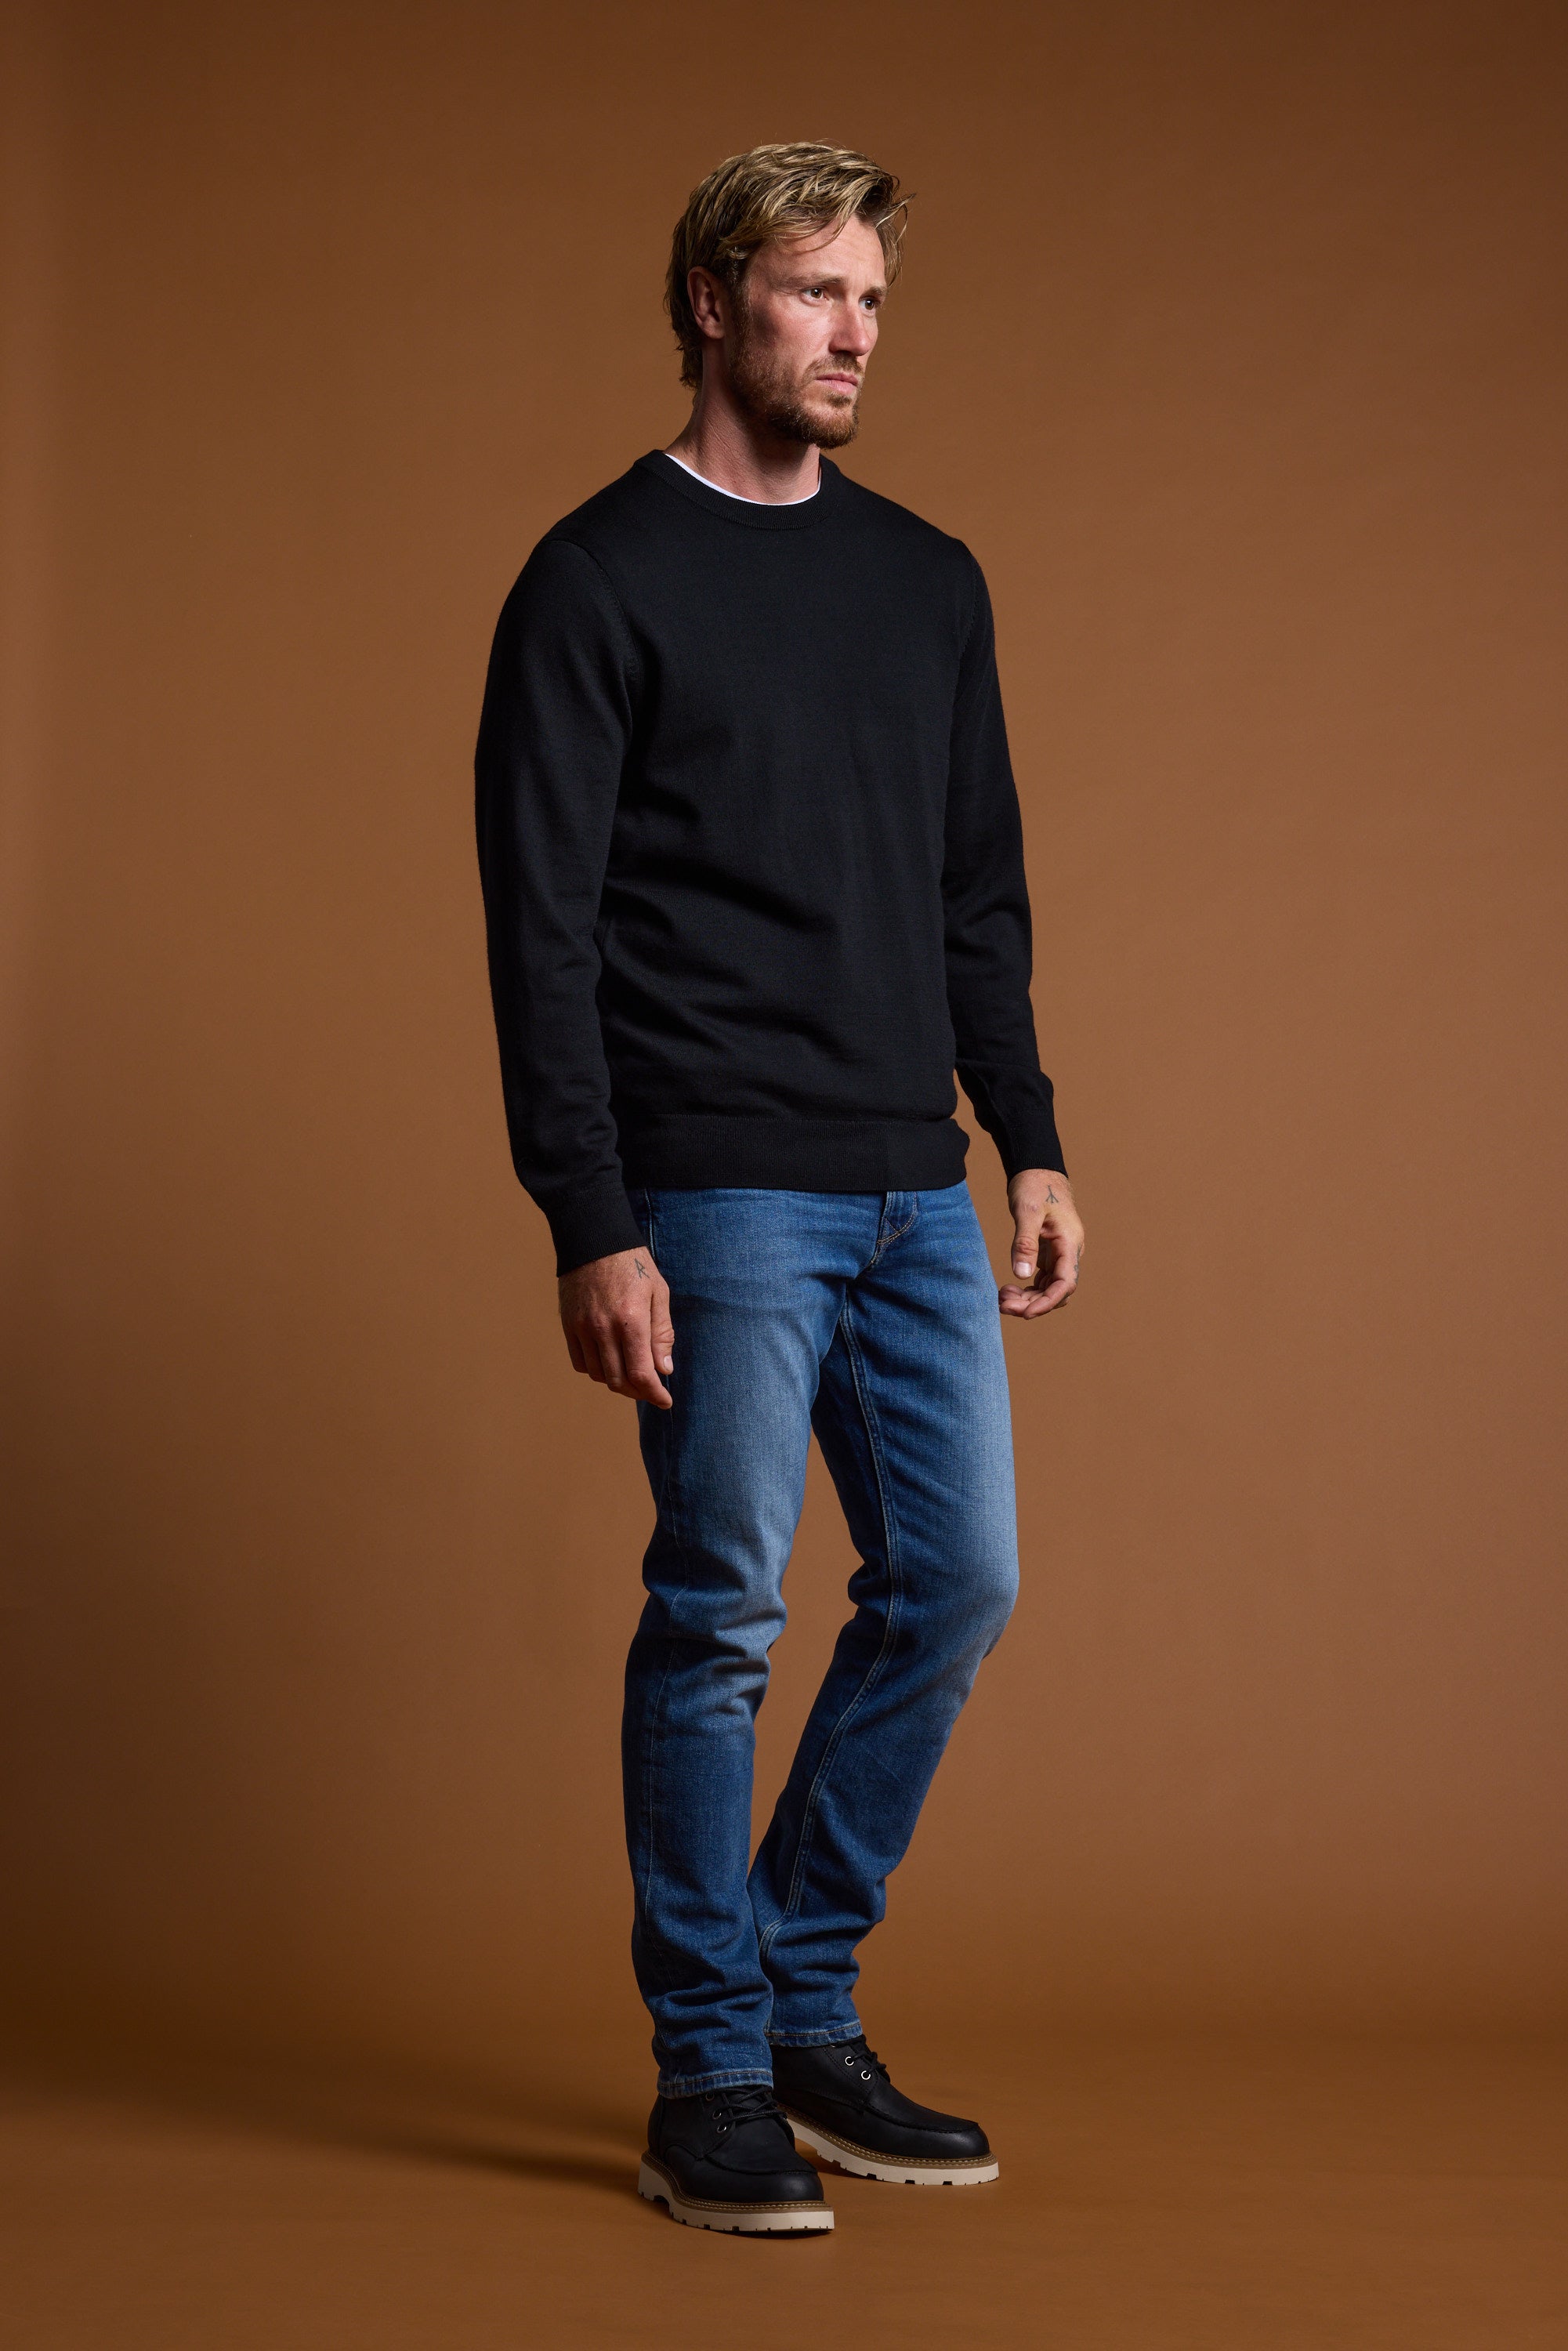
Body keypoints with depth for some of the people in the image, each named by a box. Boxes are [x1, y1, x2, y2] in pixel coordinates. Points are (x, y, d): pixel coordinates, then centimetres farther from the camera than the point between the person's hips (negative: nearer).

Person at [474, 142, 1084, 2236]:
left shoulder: (928, 582, 14)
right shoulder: (601, 582, -6)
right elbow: (544, 933, -11)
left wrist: (1031, 1142, 10)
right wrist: (592, 1230, -16)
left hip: (916, 1195, 7)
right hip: (724, 1199, -7)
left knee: (955, 1581, 7)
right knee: (721, 1618, -2)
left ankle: (808, 2009, 24)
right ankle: (711, 2078, 13)